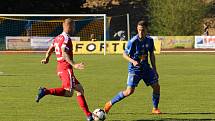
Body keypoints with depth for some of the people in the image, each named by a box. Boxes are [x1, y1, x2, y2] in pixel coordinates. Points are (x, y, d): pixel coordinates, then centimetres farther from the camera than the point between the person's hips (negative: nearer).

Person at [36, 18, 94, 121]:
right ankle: (45, 91, -21)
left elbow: (50, 50, 27)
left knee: (80, 89, 7)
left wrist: (46, 59, 43)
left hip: (60, 68, 10)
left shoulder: (57, 38, 16)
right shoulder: (66, 39, -11)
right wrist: (74, 64, -31)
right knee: (68, 92, -16)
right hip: (66, 67, -10)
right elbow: (64, 54, -24)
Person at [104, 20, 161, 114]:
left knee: (156, 86, -1)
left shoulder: (149, 40, -1)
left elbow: (151, 54, 13)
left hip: (146, 67, 5)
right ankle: (110, 103, 2)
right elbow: (124, 54, -9)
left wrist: (154, 69, 12)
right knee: (129, 91, -14)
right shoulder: (133, 41, -17)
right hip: (134, 69, -5)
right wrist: (133, 61, -27)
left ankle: (155, 109, 17)